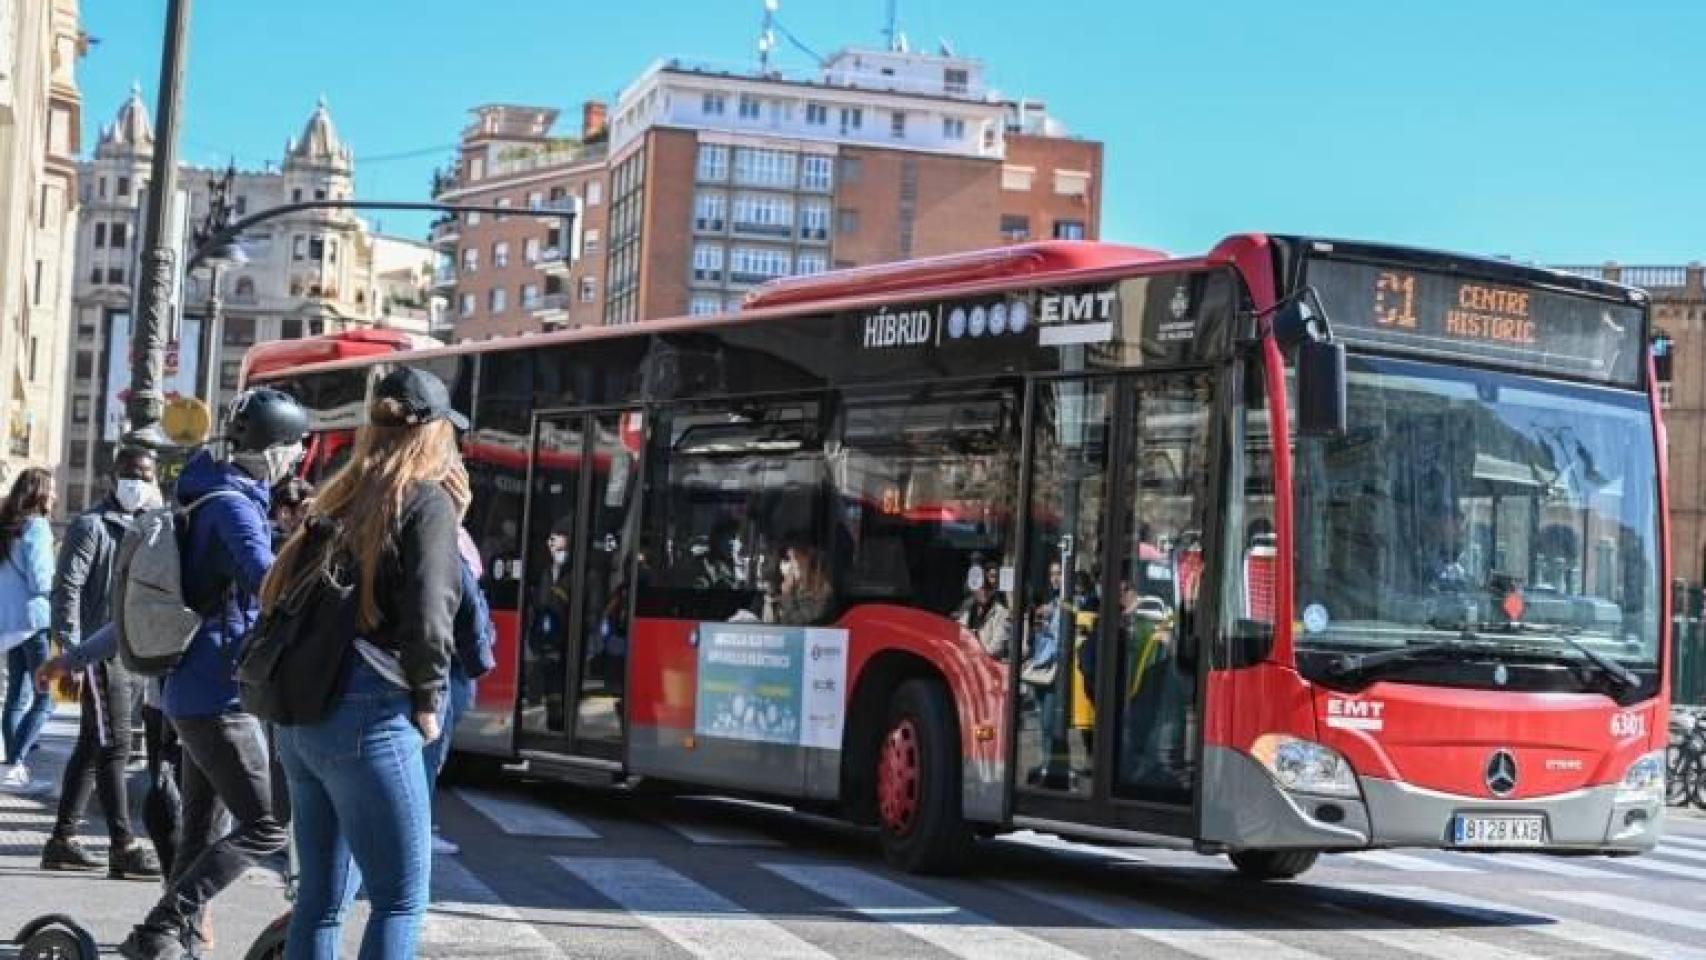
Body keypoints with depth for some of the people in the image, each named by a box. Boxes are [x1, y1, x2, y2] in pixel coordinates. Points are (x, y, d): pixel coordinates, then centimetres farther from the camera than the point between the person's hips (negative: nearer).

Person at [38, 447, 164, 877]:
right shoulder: (91, 525, -6)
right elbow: (67, 587, -12)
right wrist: (70, 650, -18)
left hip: (135, 654, 8)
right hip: (102, 651, -8)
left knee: (92, 748, 12)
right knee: (114, 748, -10)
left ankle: (62, 840, 19)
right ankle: (124, 848, -11)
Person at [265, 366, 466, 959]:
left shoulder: (340, 500, 16)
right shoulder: (428, 500, -4)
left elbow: (282, 594, 13)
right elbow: (427, 615, -14)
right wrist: (428, 702, -2)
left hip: (299, 713, 7)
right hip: (368, 716, -7)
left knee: (320, 899, 13)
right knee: (401, 899, -1)